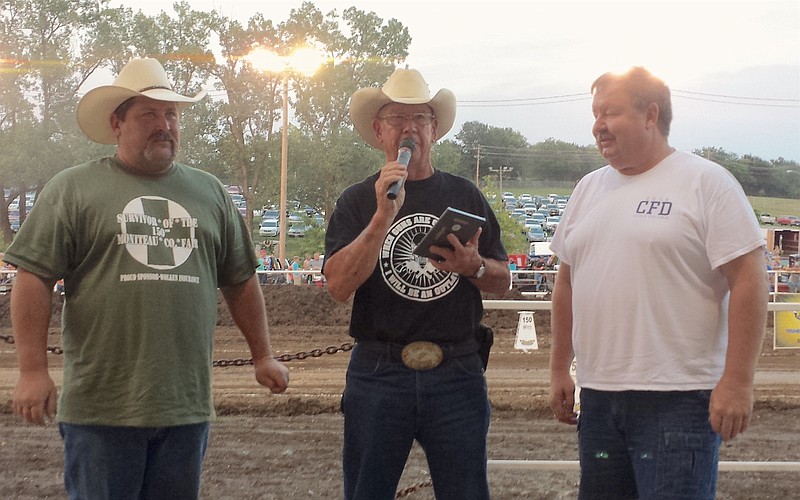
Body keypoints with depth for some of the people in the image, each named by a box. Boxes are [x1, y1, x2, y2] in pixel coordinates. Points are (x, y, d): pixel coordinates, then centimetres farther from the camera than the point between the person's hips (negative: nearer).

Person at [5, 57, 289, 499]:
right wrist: (33, 371, -10)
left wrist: (262, 355, 18)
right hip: (100, 408, -3)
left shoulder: (210, 192, 14)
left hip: (186, 408, 4)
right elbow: (33, 279, -3)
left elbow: (240, 280, 20)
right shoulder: (73, 189, 1)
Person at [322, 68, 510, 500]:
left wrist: (474, 266, -9)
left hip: (458, 372, 1)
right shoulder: (358, 201, 4)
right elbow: (338, 286, -10)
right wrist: (384, 216, -18)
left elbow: (502, 281, 13)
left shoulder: (464, 196, 11)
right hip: (378, 372, -1)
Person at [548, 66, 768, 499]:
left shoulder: (706, 183, -6)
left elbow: (748, 280, -11)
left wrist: (737, 382, -16)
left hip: (677, 399, -6)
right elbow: (567, 281, 20)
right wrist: (559, 370, 17)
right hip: (597, 397, 6)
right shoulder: (589, 188, 14)